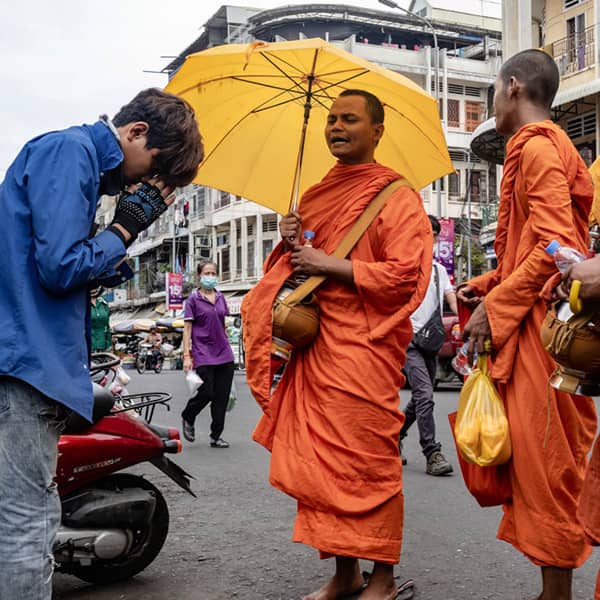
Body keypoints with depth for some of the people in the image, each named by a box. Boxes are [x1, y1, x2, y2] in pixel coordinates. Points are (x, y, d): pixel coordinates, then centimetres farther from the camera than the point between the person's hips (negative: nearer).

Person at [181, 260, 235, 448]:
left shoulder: (221, 297, 11)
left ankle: (216, 436, 12)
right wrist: (186, 355, -11)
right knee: (206, 393, -9)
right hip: (203, 354, -5)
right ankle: (187, 418, 21)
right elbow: (187, 329, -5)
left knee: (222, 397, 3)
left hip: (224, 354, 5)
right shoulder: (193, 299, -2)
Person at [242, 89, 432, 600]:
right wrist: (292, 243, 5)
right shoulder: (319, 195, 19)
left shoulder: (396, 197, -2)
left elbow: (406, 273, -13)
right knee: (321, 459, 8)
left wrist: (329, 265, -13)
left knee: (368, 461, -4)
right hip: (316, 342, 7)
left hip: (365, 346, -7)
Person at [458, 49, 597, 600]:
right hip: (531, 320, 10)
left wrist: (495, 308, -15)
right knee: (543, 461, 12)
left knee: (543, 459, -5)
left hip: (540, 325, -10)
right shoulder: (540, 146, 20)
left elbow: (554, 247, -20)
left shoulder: (538, 147, -10)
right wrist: (488, 285, 12)